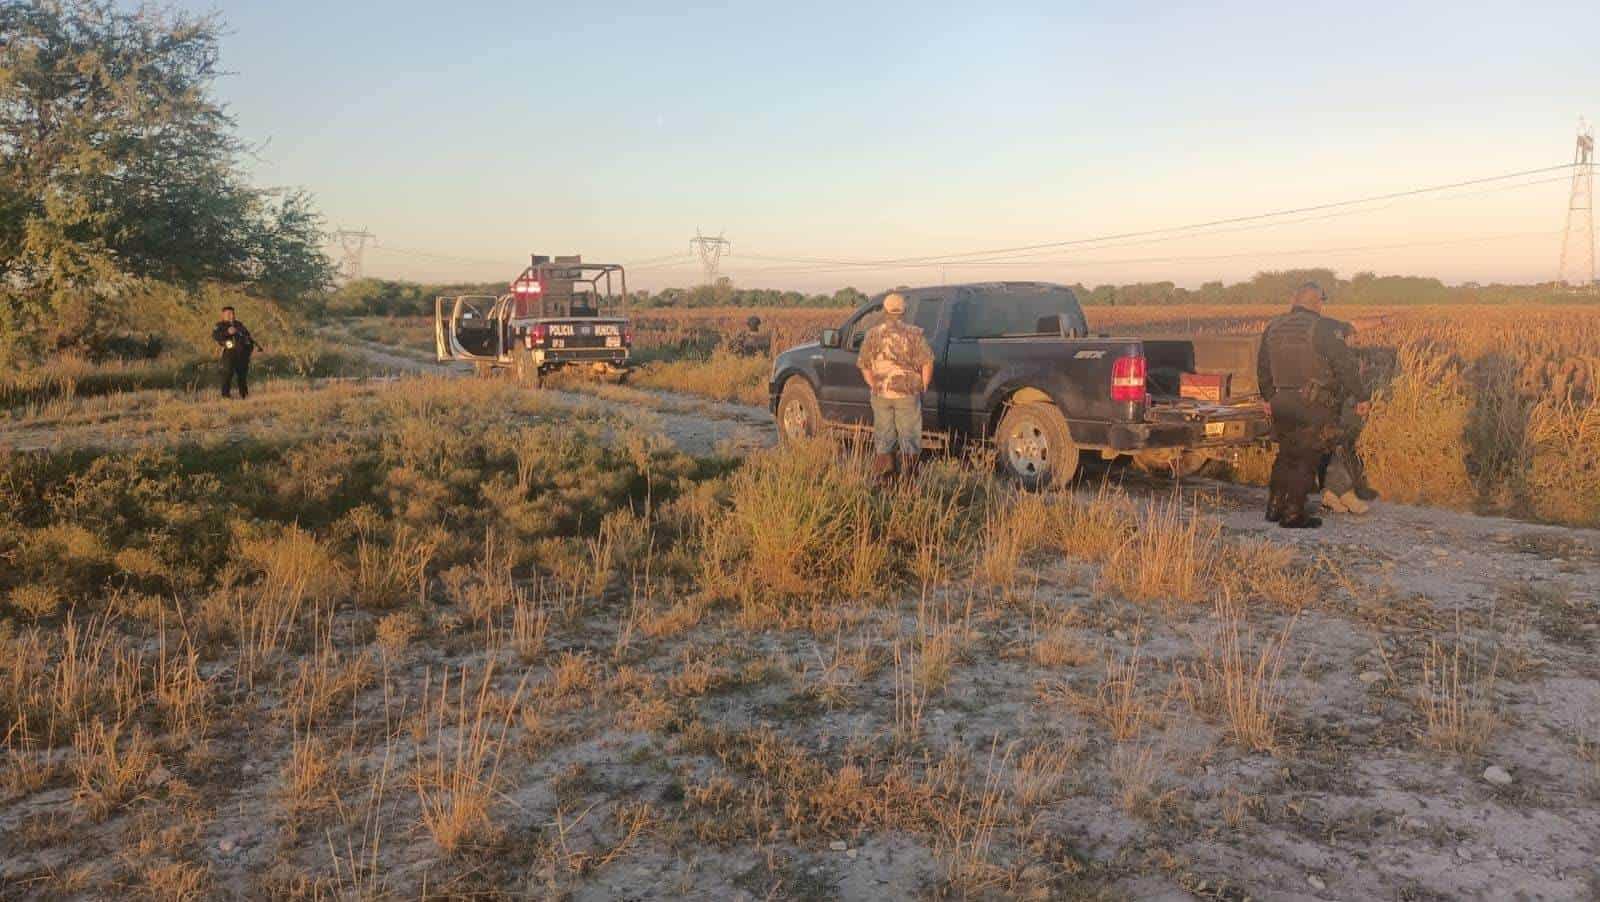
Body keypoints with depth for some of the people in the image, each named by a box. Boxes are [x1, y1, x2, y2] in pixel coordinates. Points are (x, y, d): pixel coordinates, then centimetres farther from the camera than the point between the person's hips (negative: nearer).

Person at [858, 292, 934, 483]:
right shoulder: (914, 333, -4)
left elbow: (864, 365, 6)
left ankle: (883, 479, 15)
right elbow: (927, 362, -9)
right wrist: (923, 386, 3)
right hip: (907, 394, -2)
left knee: (883, 438, 12)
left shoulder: (873, 334, 4)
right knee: (909, 438, 6)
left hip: (880, 394, 3)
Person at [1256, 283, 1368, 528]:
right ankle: (1293, 515, 4)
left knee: (1286, 455, 19)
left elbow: (1263, 369, 17)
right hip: (1312, 407, -6)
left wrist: (1270, 398, 28)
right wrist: (1360, 398, -2)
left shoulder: (1273, 328, 9)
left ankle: (1275, 507, 22)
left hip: (1281, 404, 6)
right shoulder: (1323, 328, -11)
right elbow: (1346, 365, -11)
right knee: (1306, 460, 2)